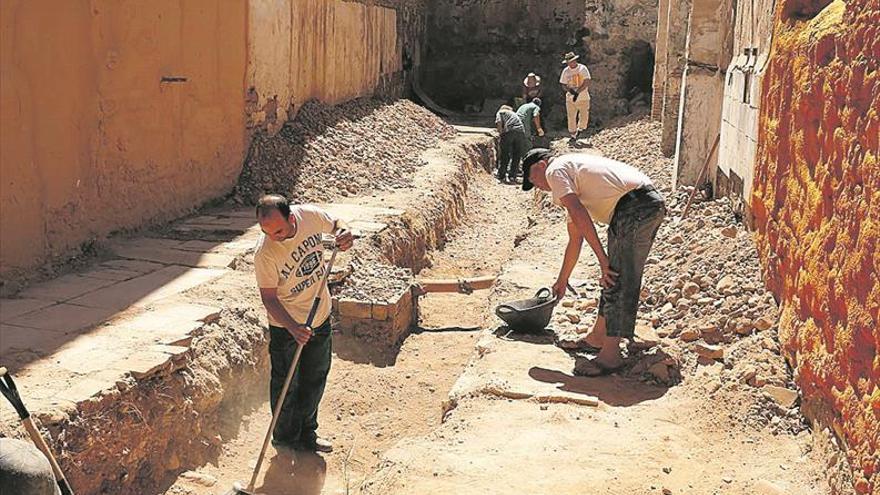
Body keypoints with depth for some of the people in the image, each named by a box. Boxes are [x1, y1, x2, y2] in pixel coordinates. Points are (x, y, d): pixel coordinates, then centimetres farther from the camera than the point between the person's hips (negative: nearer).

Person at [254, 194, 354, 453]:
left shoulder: (311, 215, -18)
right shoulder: (265, 252, -29)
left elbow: (335, 225, 5)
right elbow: (269, 298, -21)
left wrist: (344, 235, -19)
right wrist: (293, 328, -35)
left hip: (320, 316, 5)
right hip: (286, 326, -5)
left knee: (315, 379, 19)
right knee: (286, 384, 8)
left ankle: (306, 432, 39)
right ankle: (285, 437, 31)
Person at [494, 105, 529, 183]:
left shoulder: (500, 112, 23)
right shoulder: (514, 113, 37)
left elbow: (499, 123, 2)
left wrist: (501, 134, 6)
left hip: (509, 130, -4)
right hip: (521, 131, 4)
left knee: (504, 155, 2)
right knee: (516, 156, 9)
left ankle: (501, 176, 4)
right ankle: (512, 176, 8)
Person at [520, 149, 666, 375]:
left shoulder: (555, 170, 4)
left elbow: (579, 215, -12)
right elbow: (575, 239, 37)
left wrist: (601, 257, -11)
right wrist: (562, 280, 42)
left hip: (634, 209, -10)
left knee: (617, 281, -6)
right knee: (613, 275, 19)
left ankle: (610, 354, -2)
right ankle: (598, 336, 31)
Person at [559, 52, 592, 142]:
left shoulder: (582, 68, -7)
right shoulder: (566, 71, 2)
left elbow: (587, 82, -12)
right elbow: (563, 84, 4)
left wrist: (578, 92, -21)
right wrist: (570, 90, -17)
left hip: (583, 97, -2)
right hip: (570, 98, 2)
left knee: (584, 117, 3)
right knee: (571, 118, 2)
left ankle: (580, 129, 31)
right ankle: (573, 135, 14)